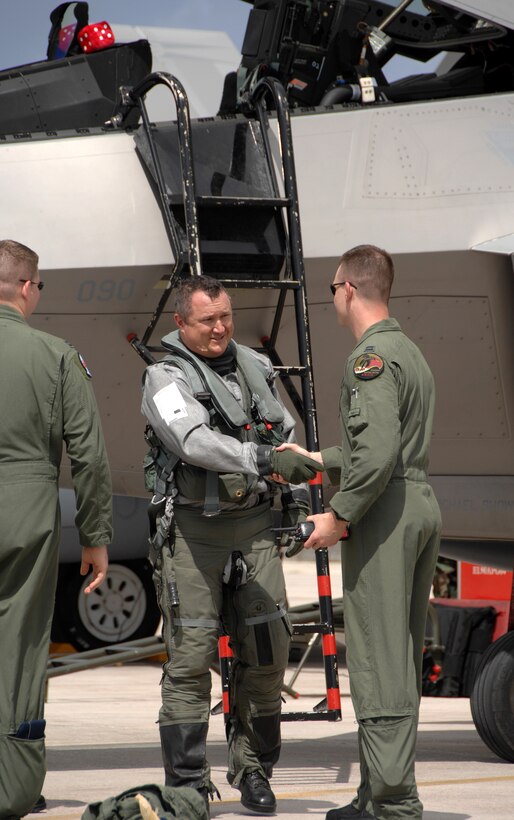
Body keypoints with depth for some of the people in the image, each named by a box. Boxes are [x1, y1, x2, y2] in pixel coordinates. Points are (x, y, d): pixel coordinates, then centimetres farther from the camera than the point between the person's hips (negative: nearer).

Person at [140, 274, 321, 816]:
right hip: (193, 531, -5)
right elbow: (196, 442, -25)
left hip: (254, 527, 5)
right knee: (191, 658, -4)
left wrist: (296, 501, 18)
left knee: (266, 651, 3)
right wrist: (265, 459, -35)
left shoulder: (254, 366, 13)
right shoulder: (166, 379, -7)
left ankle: (253, 771, 16)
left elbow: (285, 433, 25)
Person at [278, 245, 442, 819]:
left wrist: (339, 516, -15)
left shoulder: (372, 356, -13)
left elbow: (379, 453, -24)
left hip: (383, 513, -10)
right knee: (401, 659, 11)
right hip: (421, 506, 10)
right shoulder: (411, 352, 19)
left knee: (379, 659, -9)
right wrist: (321, 461, 35)